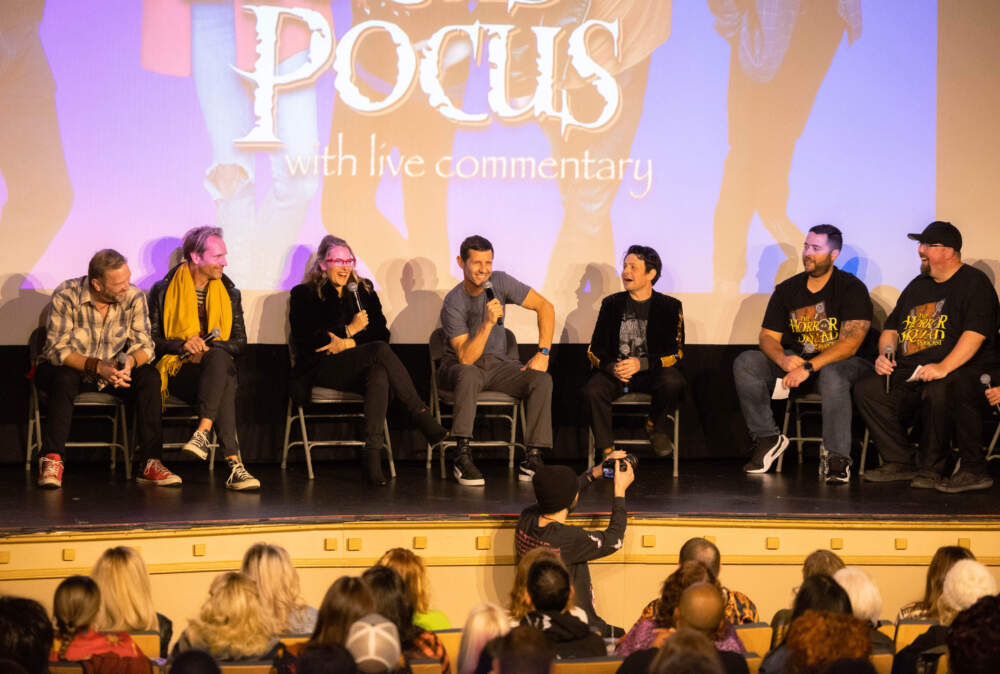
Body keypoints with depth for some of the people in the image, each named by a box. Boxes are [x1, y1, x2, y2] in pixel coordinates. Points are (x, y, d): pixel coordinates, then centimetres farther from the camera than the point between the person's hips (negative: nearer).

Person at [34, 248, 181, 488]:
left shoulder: (133, 297, -12)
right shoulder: (66, 296, -21)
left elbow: (144, 344, -12)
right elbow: (57, 349, -24)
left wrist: (129, 362, -37)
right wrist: (97, 366, -38)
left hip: (112, 371, 3)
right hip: (66, 368, -3)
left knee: (150, 377, -23)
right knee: (65, 378, -38)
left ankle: (152, 463, -25)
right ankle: (51, 461, -32)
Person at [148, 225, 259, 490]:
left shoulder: (230, 294, 18)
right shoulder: (163, 291, 9)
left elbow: (240, 342, 11)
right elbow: (151, 340, 5)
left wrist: (207, 346, -8)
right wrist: (183, 345, -14)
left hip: (219, 366, 3)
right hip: (177, 372, -3)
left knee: (219, 358, -39)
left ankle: (202, 433, -51)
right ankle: (234, 463, -51)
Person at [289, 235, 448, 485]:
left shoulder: (364, 291, 22)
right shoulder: (304, 294, 10)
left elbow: (382, 334, 12)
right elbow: (304, 341, -2)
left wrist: (349, 342, -5)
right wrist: (349, 329, -6)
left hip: (359, 371, 4)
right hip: (322, 370, -4)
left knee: (379, 372, -38)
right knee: (380, 352, -34)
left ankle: (373, 453, -49)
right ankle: (423, 417, -37)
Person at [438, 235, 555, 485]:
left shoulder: (499, 282, -7)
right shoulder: (453, 304, -19)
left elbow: (544, 306, -2)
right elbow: (466, 358, -26)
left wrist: (543, 352, -10)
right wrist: (488, 323, -37)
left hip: (497, 363, 4)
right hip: (459, 367, -4)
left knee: (542, 380, -21)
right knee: (468, 374, -40)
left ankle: (533, 459, -25)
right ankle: (462, 457, -37)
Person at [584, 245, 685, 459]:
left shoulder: (669, 306, 3)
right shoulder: (612, 304, 9)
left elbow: (676, 353, -4)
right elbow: (595, 350, 7)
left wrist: (641, 364, -22)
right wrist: (612, 367, -17)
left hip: (652, 371, -1)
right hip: (615, 372, 1)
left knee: (672, 381, -34)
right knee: (593, 390, -31)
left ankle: (656, 426, -2)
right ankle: (607, 453, -23)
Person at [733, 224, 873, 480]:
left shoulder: (852, 289, -8)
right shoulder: (787, 290, 8)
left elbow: (850, 343, -19)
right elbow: (768, 336, 5)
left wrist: (808, 367, -29)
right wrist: (783, 360, -19)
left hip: (844, 363, -5)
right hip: (795, 361, 5)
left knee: (832, 374, -41)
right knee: (745, 363, -16)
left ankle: (837, 459, -32)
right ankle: (768, 438, -10)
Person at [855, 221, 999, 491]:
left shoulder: (974, 283, -3)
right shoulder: (917, 286, 22)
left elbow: (975, 334, -17)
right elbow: (891, 328, 29)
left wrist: (943, 368, -29)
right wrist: (885, 354, 6)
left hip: (958, 369, -8)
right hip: (908, 373, 8)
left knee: (937, 392, -40)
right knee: (866, 389, -13)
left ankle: (929, 468, -25)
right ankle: (900, 463, -11)